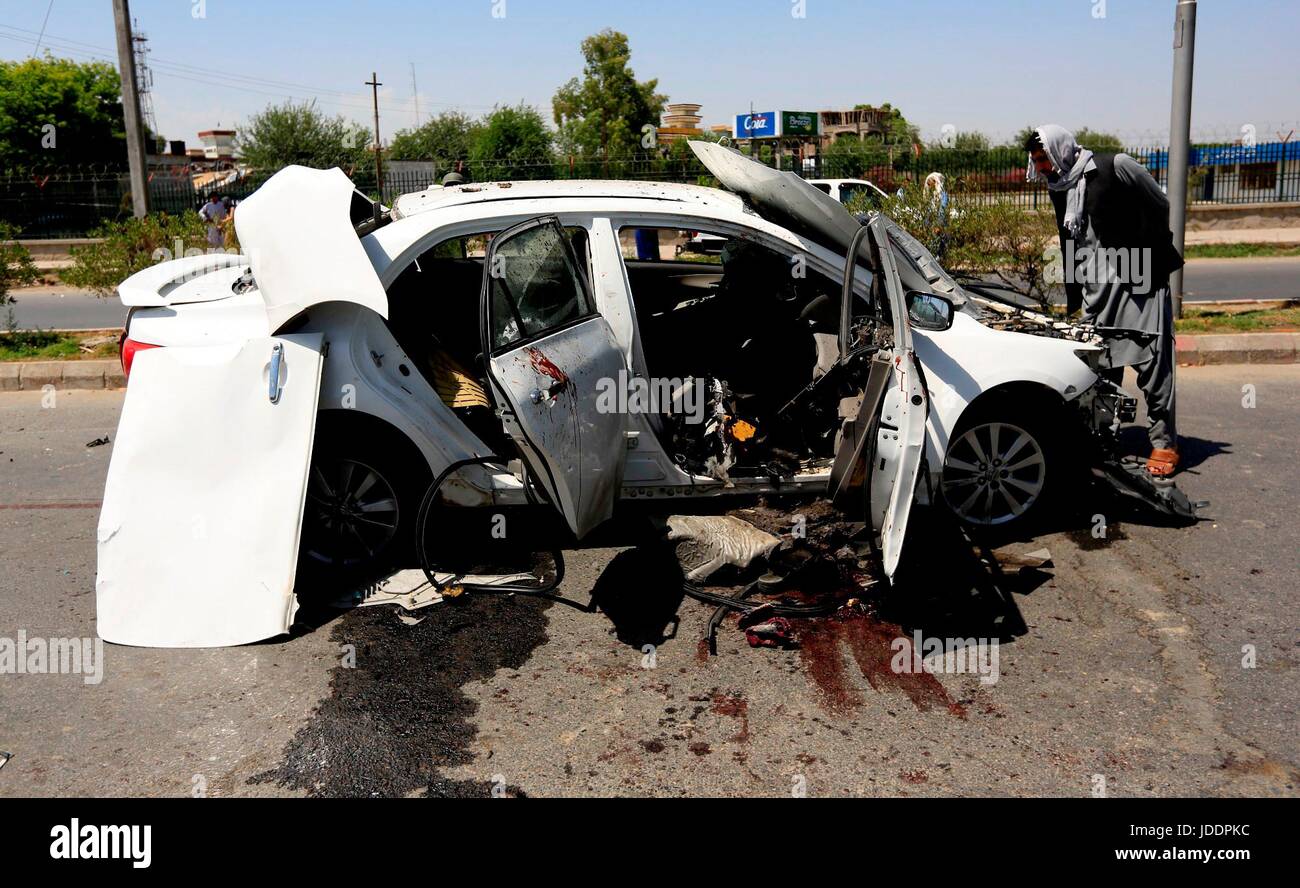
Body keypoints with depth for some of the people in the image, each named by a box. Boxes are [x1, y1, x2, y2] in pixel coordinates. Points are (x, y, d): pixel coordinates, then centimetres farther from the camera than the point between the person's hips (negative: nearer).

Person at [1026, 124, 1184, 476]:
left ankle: (1164, 443, 4)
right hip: (1096, 291, 6)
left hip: (1141, 285, -6)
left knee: (1152, 363, -3)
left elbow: (1160, 208, -2)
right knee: (1100, 367, 7)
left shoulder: (1115, 167, -7)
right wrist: (1072, 299, 18)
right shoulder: (1060, 188, 12)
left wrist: (1155, 260, -2)